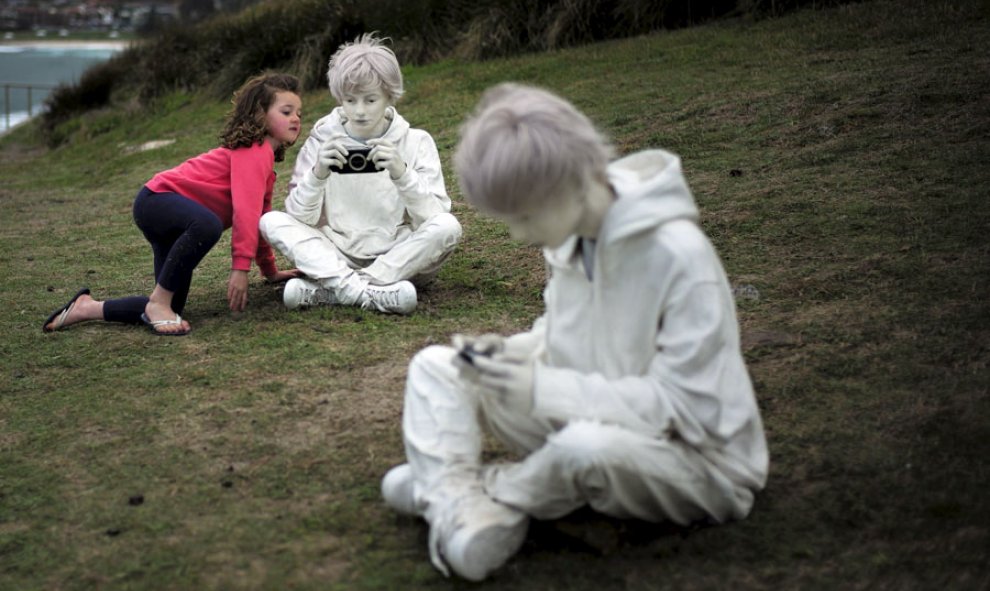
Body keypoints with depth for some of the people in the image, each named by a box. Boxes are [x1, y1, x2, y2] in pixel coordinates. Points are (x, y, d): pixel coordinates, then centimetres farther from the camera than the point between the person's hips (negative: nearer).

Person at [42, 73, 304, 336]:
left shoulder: (264, 156, 15)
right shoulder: (254, 149, -16)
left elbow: (258, 214, 23)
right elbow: (245, 210, -26)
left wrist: (270, 270, 24)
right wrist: (240, 268, -31)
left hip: (174, 219, 10)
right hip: (157, 199, -10)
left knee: (173, 306, -3)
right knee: (207, 225, -43)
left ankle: (88, 308, 13)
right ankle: (158, 303, -26)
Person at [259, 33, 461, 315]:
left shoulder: (415, 141, -1)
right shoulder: (322, 141, 2)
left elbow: (433, 218, -11)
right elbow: (301, 218, -6)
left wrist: (402, 174, -27)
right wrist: (318, 174, -23)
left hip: (400, 259, -1)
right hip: (338, 258, 1)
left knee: (447, 226, -28)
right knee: (271, 221, -18)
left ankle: (327, 290, -28)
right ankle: (373, 292, -37)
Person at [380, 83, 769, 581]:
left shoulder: (678, 253, -25)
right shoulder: (568, 233, -3)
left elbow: (688, 408, -26)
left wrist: (546, 389, -28)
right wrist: (507, 353, -11)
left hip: (697, 459, -7)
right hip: (587, 425, 7)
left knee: (586, 445, -41)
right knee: (434, 367, -2)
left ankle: (488, 492, -9)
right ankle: (460, 513, -23)